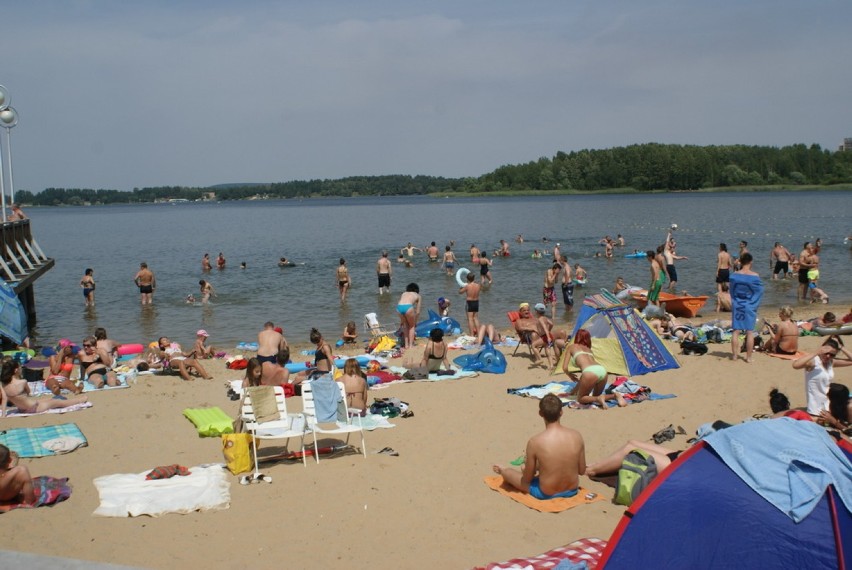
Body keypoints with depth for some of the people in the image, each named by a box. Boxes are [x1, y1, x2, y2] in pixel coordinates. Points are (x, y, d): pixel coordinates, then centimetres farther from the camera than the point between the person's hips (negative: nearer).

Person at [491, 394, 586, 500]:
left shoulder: (535, 442, -22)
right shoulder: (576, 436, -13)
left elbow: (527, 479, -10)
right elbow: (582, 471, -1)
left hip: (546, 494, -3)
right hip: (572, 490, 4)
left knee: (507, 472, 22)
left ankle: (504, 471, 56)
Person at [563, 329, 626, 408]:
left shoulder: (571, 347, 24)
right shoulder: (588, 349, 37)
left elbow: (565, 368, 18)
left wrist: (571, 375, 41)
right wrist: (575, 390, 48)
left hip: (591, 373, -6)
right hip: (602, 370, 6)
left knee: (580, 399, 13)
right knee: (595, 396, 27)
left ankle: (598, 399, -16)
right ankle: (614, 395, -1)